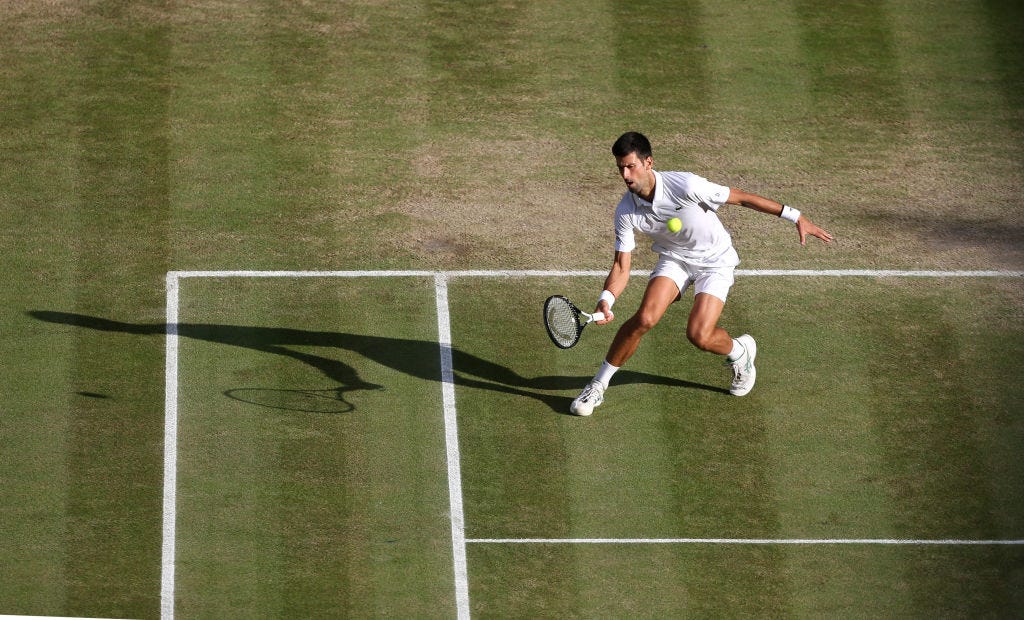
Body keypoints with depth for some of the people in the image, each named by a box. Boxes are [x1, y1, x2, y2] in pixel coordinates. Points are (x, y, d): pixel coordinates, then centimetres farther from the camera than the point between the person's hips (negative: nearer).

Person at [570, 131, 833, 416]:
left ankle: (740, 352, 18)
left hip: (714, 261, -3)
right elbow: (621, 267, -12)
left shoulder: (685, 186, -31)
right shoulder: (626, 212, -17)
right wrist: (606, 299, -34)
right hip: (674, 259, 3)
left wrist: (795, 216, -19)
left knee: (699, 336, -18)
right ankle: (598, 385, -3)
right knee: (644, 318, -19)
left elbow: (741, 198, -20)